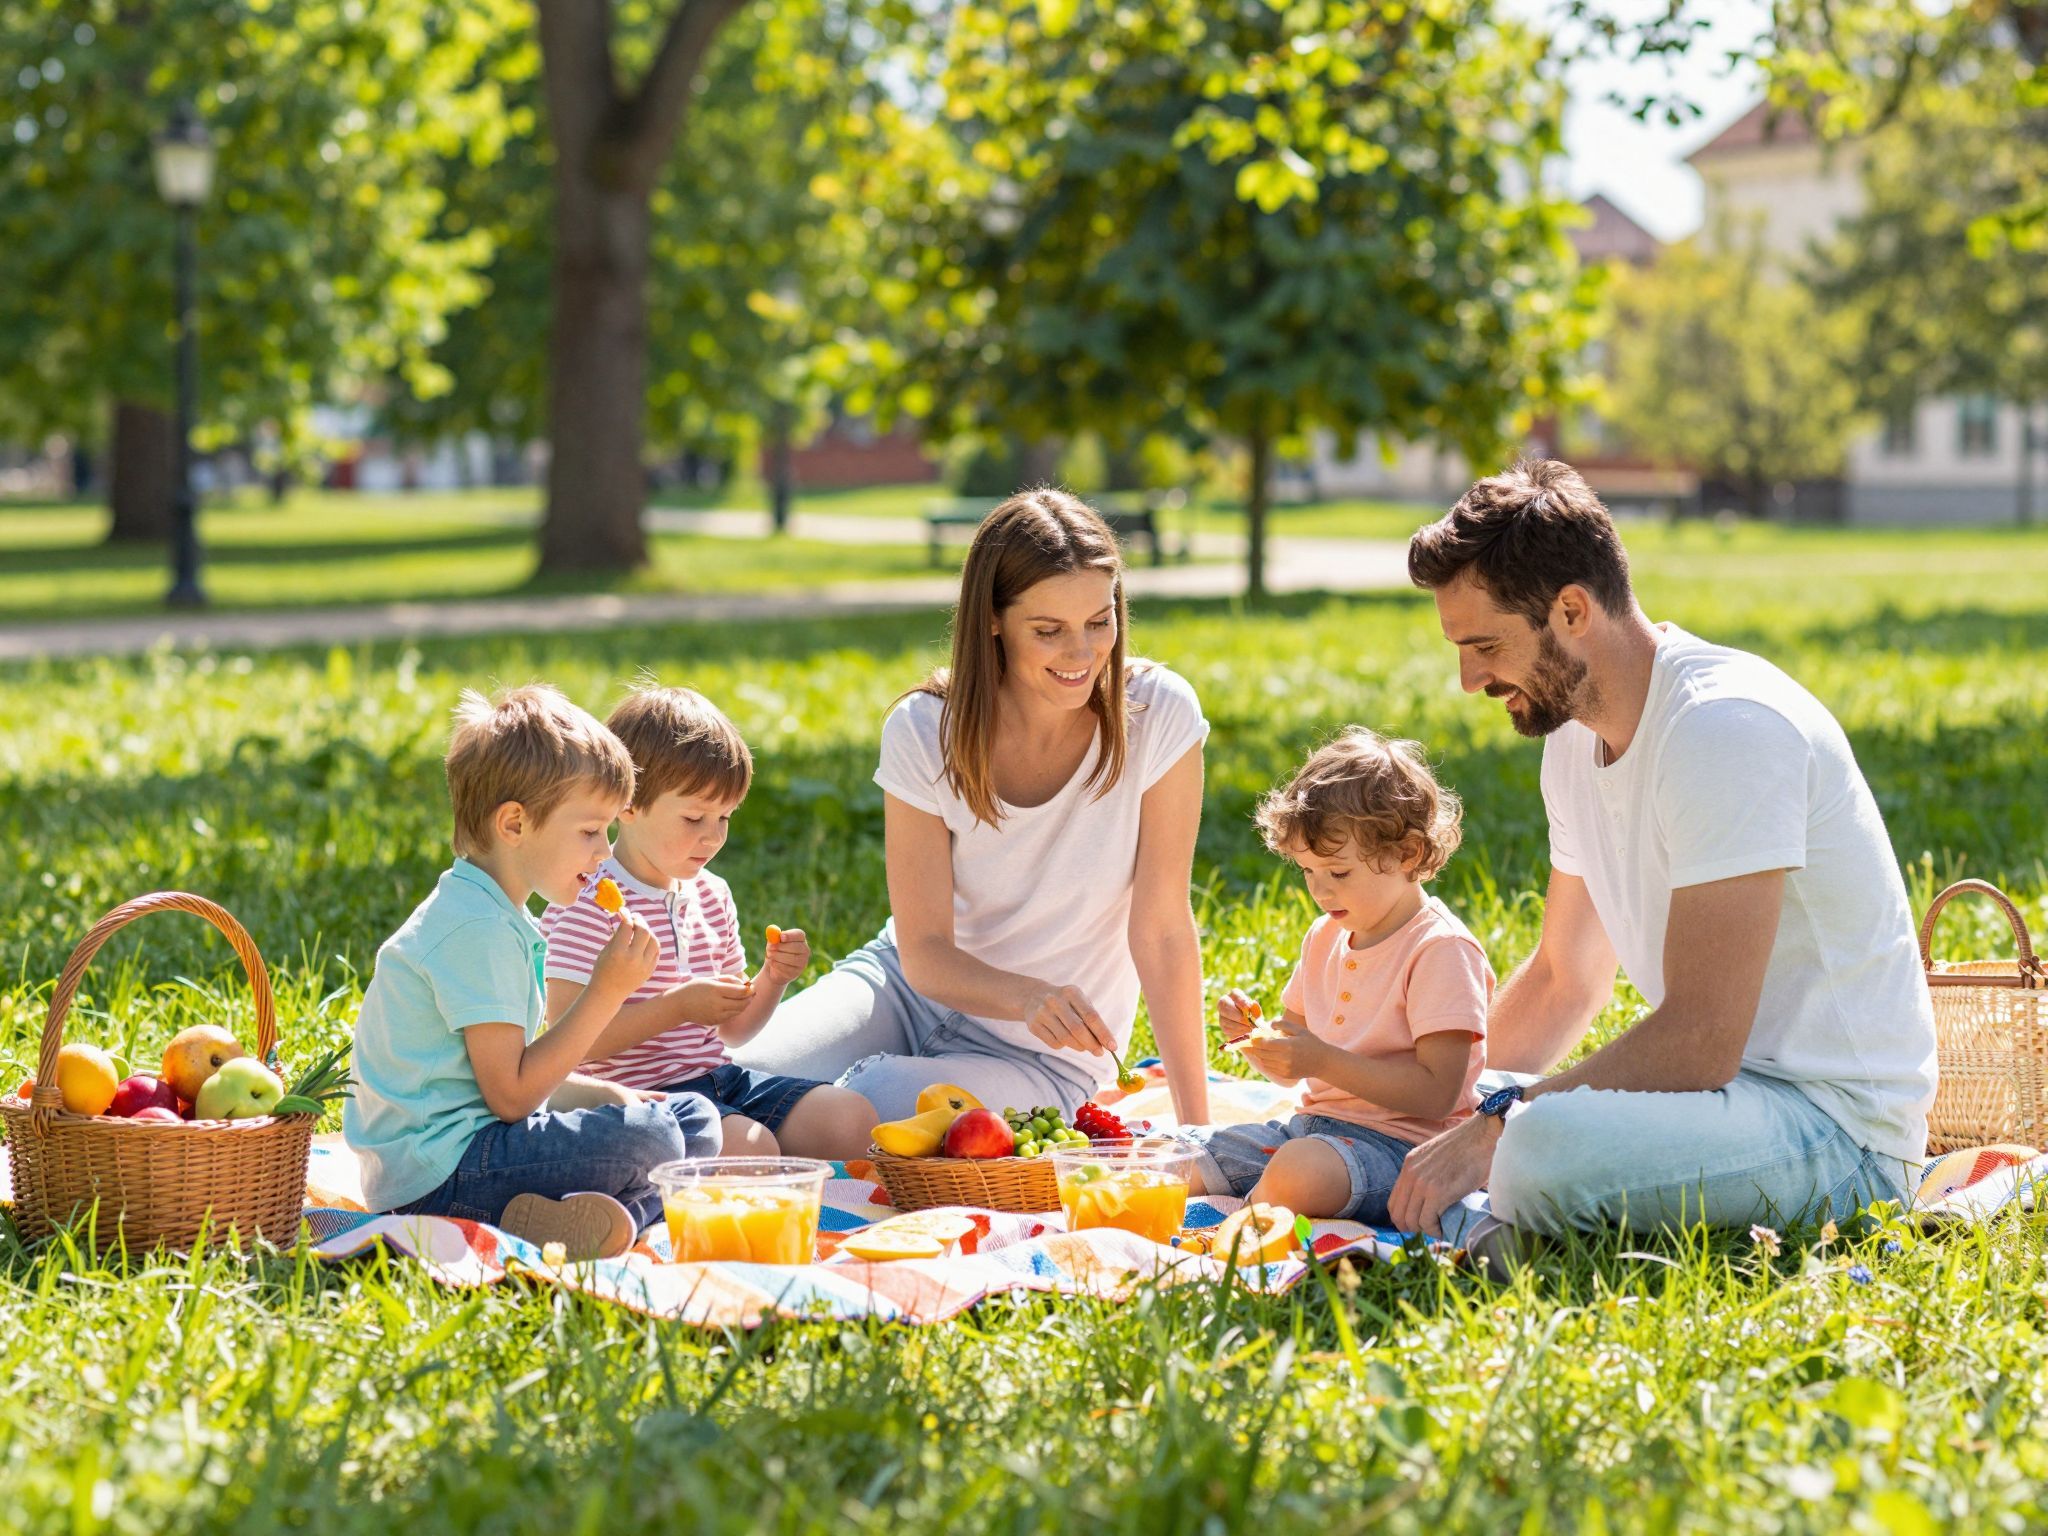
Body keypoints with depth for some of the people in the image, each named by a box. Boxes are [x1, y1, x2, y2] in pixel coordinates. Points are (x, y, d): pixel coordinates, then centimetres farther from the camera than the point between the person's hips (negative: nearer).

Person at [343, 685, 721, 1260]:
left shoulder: (492, 915, 17)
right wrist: (606, 994, -16)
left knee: (694, 1118, 8)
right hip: (437, 1175, -11)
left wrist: (612, 1096, 8)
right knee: (649, 1142, -25)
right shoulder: (479, 930, -17)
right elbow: (511, 1094, -19)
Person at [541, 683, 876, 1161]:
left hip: (718, 1078, 8)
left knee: (853, 1119, -8)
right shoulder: (589, 904, -13)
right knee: (749, 1147, -32)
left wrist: (772, 980, 1)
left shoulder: (711, 895, 13)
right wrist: (677, 1006, -22)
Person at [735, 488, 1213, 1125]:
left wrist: (1196, 1126, -17)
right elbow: (925, 955, -16)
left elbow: (1161, 929, -14)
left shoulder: (1157, 713, -18)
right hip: (913, 985, 2)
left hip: (1041, 1058, -2)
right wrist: (1030, 998, -37)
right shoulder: (924, 732, -14)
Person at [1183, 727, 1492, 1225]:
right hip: (1310, 1126, 8)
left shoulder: (1441, 950, -12)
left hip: (1395, 1144, -8)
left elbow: (1437, 1093, -20)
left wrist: (1324, 1061, -23)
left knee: (1300, 1171, -38)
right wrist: (1255, 1039, -2)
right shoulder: (1326, 937, 14)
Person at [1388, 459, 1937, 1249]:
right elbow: (1561, 982, 22)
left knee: (1544, 1146, -35)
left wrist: (1496, 1127, -23)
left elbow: (1700, 1039, -27)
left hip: (1839, 1121, -9)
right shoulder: (1575, 735, 9)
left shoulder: (1726, 726, -21)